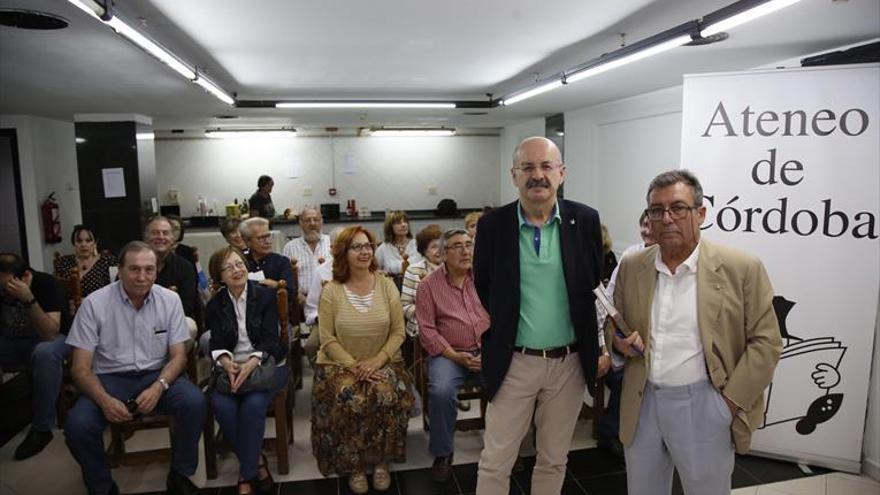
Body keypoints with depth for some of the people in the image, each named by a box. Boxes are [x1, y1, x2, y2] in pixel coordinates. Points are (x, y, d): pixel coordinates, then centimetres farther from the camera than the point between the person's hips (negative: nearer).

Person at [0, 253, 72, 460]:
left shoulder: (48, 284, -22)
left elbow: (50, 334, -31)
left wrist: (29, 299, -39)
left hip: (53, 340, -5)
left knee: (45, 353, -38)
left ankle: (42, 428, -25)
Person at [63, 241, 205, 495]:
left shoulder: (170, 300, -4)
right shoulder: (94, 304, -9)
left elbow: (178, 355, -1)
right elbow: (81, 368, -8)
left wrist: (159, 387, -21)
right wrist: (105, 400, -26)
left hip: (156, 374, 1)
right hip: (110, 378, 0)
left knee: (194, 402, -26)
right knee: (77, 425, -27)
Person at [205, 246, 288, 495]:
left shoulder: (266, 296, -1)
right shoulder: (215, 304, 7)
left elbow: (270, 338, -9)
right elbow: (216, 343, -2)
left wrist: (251, 364, -27)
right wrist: (226, 362, -25)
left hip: (266, 364, -2)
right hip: (232, 368, 2)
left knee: (254, 404, -30)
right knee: (221, 405, -27)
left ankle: (247, 472, -11)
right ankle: (256, 461, -8)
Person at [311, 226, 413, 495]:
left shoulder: (387, 285, 1)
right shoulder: (331, 291, -3)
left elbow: (398, 332, 0)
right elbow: (328, 339, -5)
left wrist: (377, 361, -14)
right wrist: (354, 366, -16)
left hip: (383, 362, 1)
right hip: (340, 364, -1)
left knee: (386, 396, -28)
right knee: (350, 401, -29)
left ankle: (381, 462, -5)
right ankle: (353, 465, -5)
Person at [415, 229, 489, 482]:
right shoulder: (429, 284, 1)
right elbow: (426, 329, -3)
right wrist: (455, 356, -12)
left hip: (488, 351, 2)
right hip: (449, 354, -1)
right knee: (441, 392, -29)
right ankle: (442, 454, -4)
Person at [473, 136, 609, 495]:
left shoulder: (585, 220, -4)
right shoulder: (492, 224, -7)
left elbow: (599, 286, 5)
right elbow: (482, 291, 3)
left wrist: (600, 347, 5)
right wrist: (492, 349, 6)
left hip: (570, 362, 1)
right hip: (513, 363, -1)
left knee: (554, 459, 18)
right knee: (494, 462, 9)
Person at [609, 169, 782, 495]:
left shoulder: (742, 269, -8)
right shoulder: (631, 267, 2)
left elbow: (766, 341, -5)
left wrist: (731, 400, -9)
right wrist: (620, 340, -8)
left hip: (703, 406, -3)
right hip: (642, 404, 4)